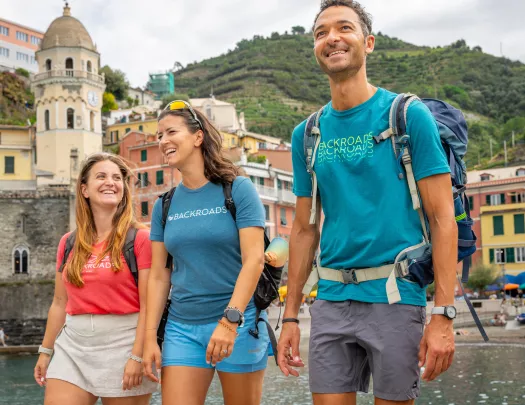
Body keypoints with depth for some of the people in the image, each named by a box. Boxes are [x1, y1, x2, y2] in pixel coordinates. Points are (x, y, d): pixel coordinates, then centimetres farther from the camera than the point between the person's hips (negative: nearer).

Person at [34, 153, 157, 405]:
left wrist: (137, 356, -16)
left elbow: (147, 305, -9)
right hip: (73, 345, 4)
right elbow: (60, 304, 16)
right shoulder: (68, 243, 10)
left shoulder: (139, 238, -4)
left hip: (122, 342, -4)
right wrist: (46, 351, 16)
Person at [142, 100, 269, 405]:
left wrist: (230, 320, -21)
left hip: (239, 322, -3)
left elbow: (254, 260, -12)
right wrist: (150, 337, 3)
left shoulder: (238, 189, -4)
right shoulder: (165, 205, 9)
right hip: (182, 327, 4)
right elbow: (159, 276, 10)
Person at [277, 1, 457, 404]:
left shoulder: (408, 116, -3)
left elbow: (442, 219, -7)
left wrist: (443, 316, -13)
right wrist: (290, 317, 11)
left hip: (396, 296, -3)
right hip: (332, 299, 4)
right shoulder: (306, 135, 10)